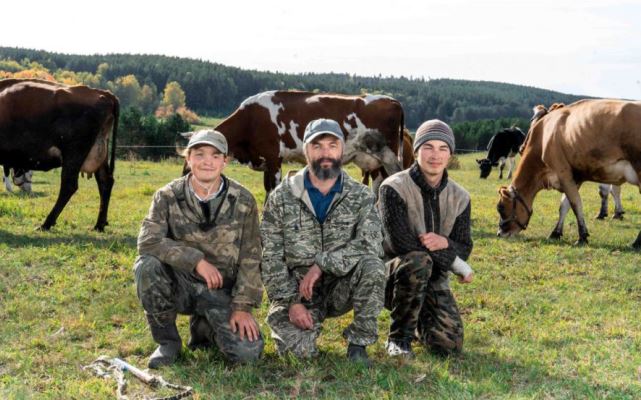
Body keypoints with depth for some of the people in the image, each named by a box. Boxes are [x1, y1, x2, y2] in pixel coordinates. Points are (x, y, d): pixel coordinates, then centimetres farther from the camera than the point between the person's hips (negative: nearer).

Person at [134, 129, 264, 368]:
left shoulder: (242, 201, -5)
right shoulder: (168, 196, -6)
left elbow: (250, 258, -5)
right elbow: (148, 241, -20)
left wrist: (242, 307, -12)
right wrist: (196, 260, -26)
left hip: (221, 291, 0)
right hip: (180, 284, 0)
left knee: (247, 351, -20)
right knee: (147, 265, -31)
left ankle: (203, 328, 15)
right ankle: (167, 341, -7)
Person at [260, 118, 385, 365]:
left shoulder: (361, 197, -2)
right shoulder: (282, 196, -2)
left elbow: (371, 244, -19)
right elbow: (270, 256, -4)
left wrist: (321, 264, -26)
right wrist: (291, 302, -14)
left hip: (341, 288, 1)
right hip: (293, 289, 0)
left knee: (372, 266, -30)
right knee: (297, 348, -24)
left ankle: (358, 343, -10)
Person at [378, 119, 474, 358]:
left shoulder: (459, 197, 3)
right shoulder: (394, 188, -13)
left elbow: (464, 248, 4)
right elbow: (400, 242, -21)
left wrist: (445, 243, -23)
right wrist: (457, 265, -16)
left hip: (434, 278, 4)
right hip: (393, 276, -4)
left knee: (449, 345, -15)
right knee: (418, 261, -38)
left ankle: (419, 323, 24)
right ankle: (399, 337, -15)